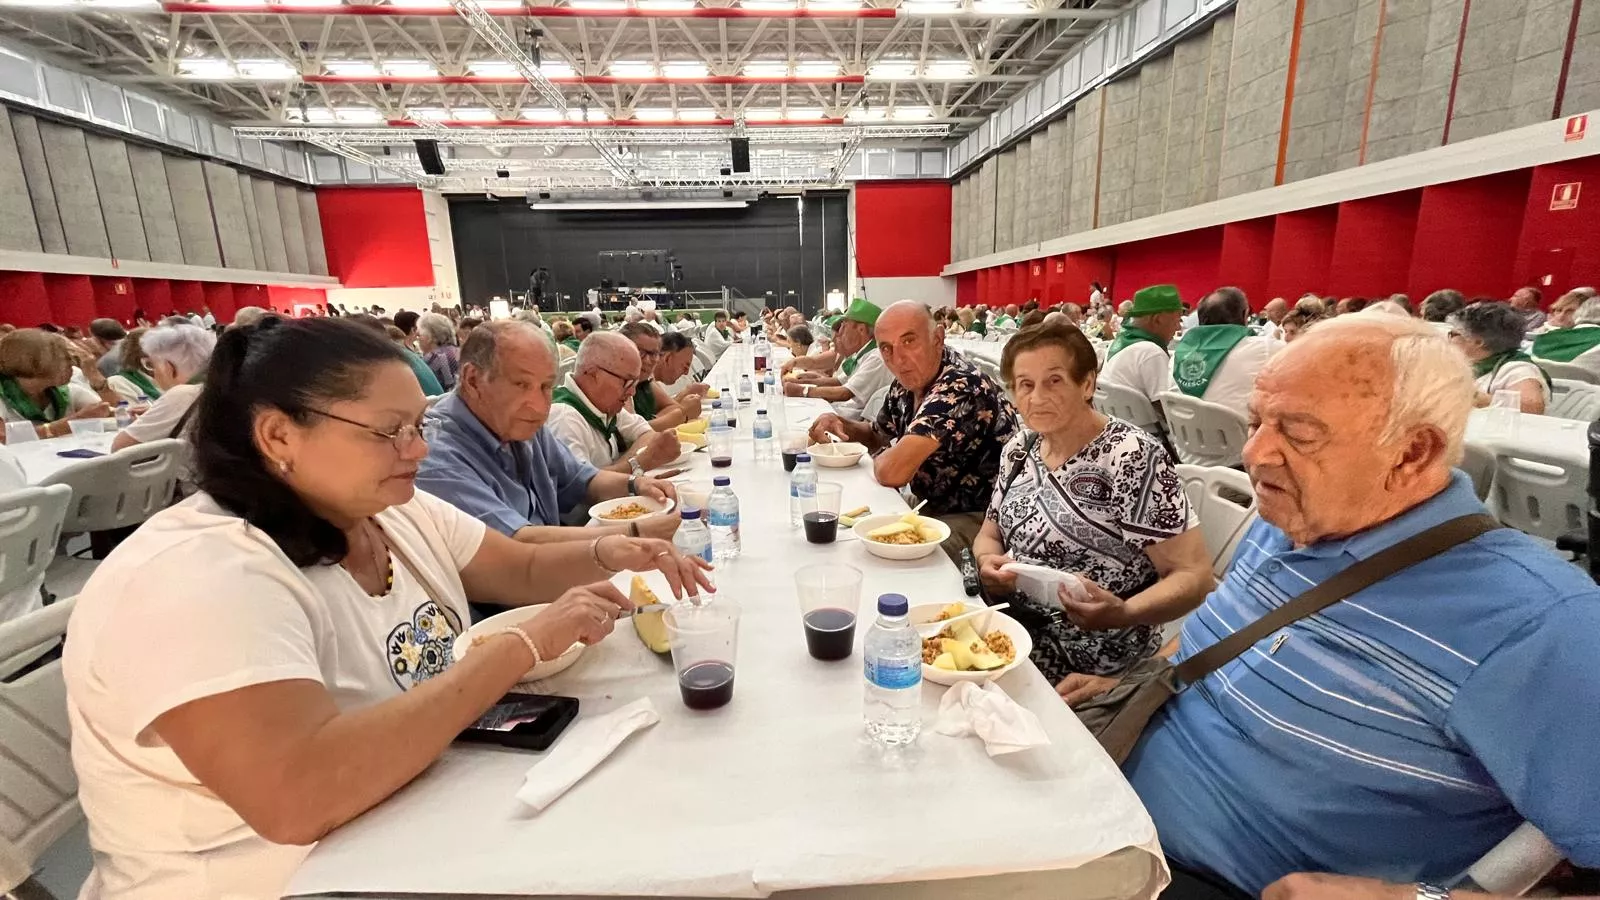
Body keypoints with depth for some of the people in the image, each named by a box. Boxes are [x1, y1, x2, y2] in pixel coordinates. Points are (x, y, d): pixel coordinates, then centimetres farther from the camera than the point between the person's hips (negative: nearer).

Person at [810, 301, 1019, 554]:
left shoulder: (960, 387, -28)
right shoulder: (908, 382, 0)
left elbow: (891, 472, -35)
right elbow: (878, 435, 19)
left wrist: (879, 457, -11)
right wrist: (841, 425, -3)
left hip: (978, 517, -8)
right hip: (934, 505, 8)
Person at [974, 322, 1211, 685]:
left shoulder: (1132, 457, -17)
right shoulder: (1020, 448, 3)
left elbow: (1195, 574, -17)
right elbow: (989, 534, 10)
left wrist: (1125, 614, -35)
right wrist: (988, 562, -12)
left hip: (1087, 659, -6)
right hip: (1011, 622, 6)